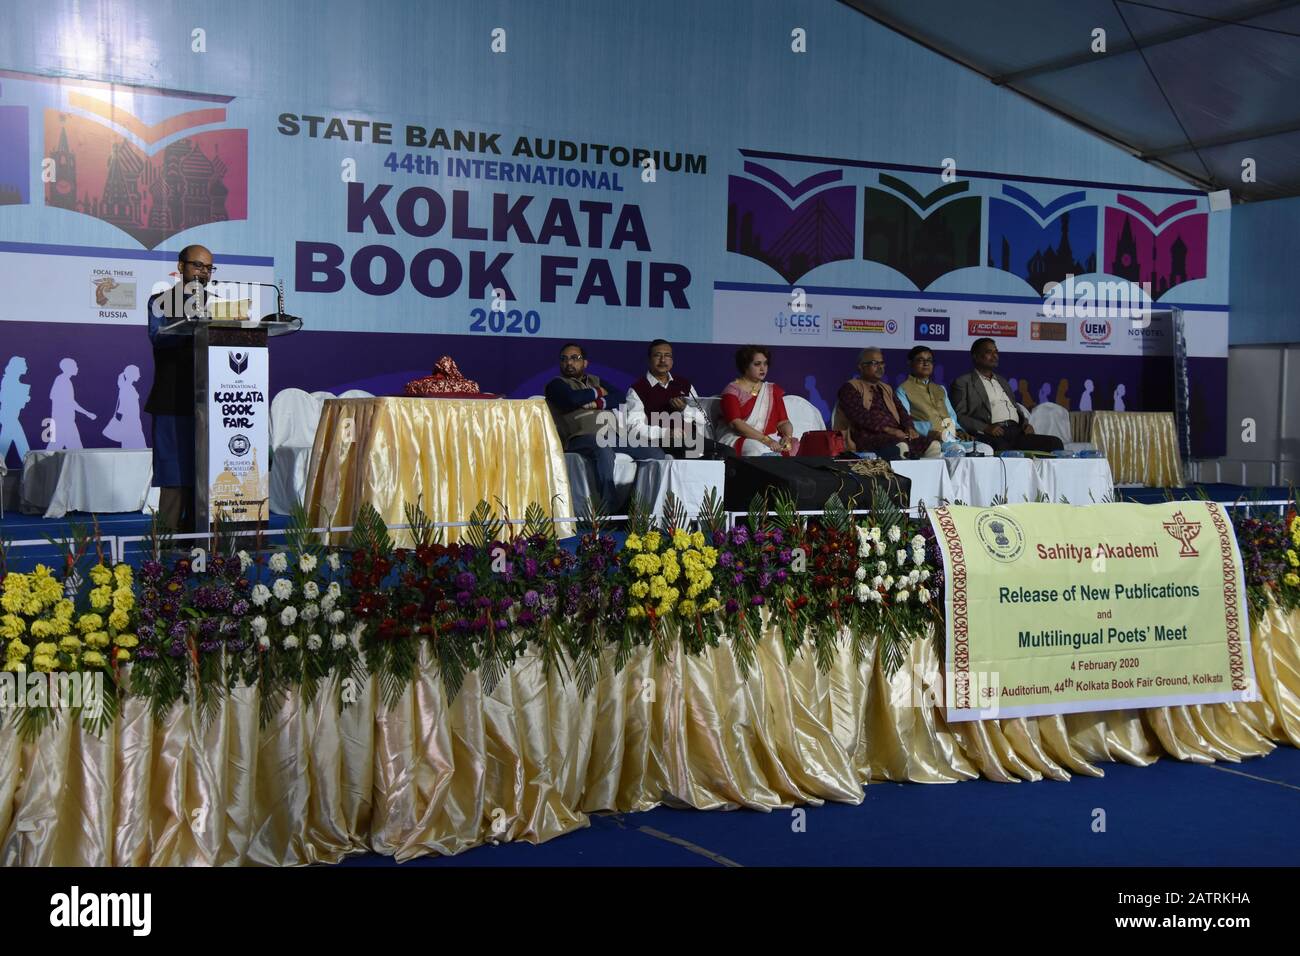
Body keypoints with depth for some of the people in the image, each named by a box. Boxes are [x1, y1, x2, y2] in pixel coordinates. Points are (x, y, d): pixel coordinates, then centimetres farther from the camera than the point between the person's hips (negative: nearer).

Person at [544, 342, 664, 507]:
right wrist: (597, 392, 5)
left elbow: (620, 398, 13)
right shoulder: (556, 384, 12)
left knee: (656, 453, -7)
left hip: (611, 437, 6)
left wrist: (599, 403, -5)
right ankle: (606, 508, -41)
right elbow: (573, 398, -11)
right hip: (580, 438, -6)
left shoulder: (595, 381, 29)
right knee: (604, 448, -41)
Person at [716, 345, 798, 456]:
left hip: (771, 439, 5)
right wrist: (766, 440, -23)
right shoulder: (732, 391, 1)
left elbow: (783, 421, 10)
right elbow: (736, 423, -13)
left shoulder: (773, 390, 17)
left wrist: (787, 436, -14)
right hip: (738, 440, -4)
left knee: (795, 446, -27)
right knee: (759, 449, -38)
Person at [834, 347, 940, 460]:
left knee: (933, 444, -16)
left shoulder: (886, 389, 30)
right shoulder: (849, 388, 5)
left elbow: (900, 410, 20)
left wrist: (909, 428, -3)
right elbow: (861, 415, -10)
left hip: (895, 435, 7)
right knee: (900, 446, -37)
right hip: (868, 436, -7)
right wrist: (888, 429, -18)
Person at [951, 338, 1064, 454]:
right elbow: (959, 416, -1)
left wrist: (1025, 424, 10)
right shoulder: (963, 382, 10)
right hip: (991, 436, -6)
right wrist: (985, 428, -17)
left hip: (1016, 431, 7)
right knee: (1002, 447, -42)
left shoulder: (1002, 381, 32)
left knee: (1055, 443, -19)